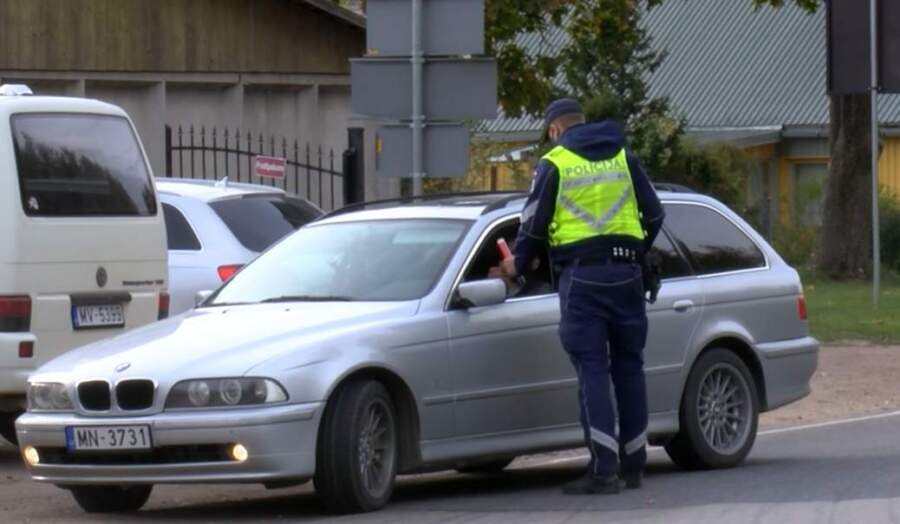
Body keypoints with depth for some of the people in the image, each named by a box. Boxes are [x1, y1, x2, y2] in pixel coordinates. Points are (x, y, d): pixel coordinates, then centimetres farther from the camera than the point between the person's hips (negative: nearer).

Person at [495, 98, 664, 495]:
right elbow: (654, 215, 15)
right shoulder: (623, 158, 13)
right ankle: (633, 465, 15)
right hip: (626, 275, 4)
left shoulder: (553, 164, 0)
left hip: (581, 277, -4)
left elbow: (534, 224, 0)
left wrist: (517, 265, 17)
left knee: (592, 370, -5)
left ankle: (604, 469, -13)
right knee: (628, 366, 12)